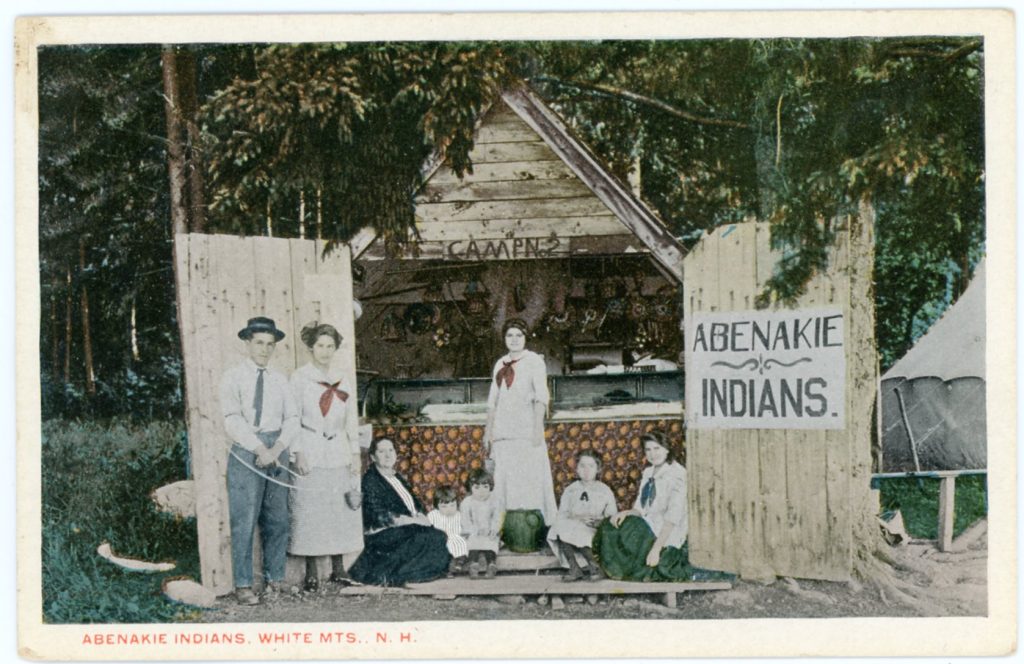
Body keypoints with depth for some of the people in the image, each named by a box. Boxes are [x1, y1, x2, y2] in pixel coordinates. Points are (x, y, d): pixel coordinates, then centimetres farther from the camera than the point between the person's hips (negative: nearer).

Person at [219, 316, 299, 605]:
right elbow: (233, 421, -8)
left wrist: (277, 447, -9)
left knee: (277, 520, 5)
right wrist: (260, 448, -15)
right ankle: (243, 585, -2)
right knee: (244, 520, -6)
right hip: (245, 452, -4)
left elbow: (292, 419, 7)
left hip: (277, 452, 5)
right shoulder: (233, 377, 1)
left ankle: (274, 579, 13)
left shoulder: (279, 380, 15)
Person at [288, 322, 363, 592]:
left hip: (339, 455, 5)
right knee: (309, 512, -5)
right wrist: (298, 453, -12)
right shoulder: (300, 378, 1)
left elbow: (351, 419, 15)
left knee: (340, 512, 4)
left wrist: (355, 452, 8)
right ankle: (311, 574, -1)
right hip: (311, 455, -4)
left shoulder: (340, 380, 14)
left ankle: (338, 569, 10)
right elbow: (293, 418, -4)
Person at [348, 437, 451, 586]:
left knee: (439, 536, -15)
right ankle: (389, 576, -20)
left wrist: (421, 517, -6)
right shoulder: (370, 480, -8)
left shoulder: (397, 477, 19)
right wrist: (414, 521, -17)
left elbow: (415, 504, 18)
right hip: (382, 535, -8)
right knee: (431, 538, -27)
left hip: (406, 529, 8)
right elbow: (380, 516, -17)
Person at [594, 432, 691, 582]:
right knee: (609, 528, -10)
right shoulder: (648, 473, 14)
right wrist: (626, 513, -9)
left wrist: (656, 548, -23)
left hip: (666, 536, -7)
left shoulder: (676, 474, -11)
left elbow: (673, 517, -17)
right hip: (648, 527, 7)